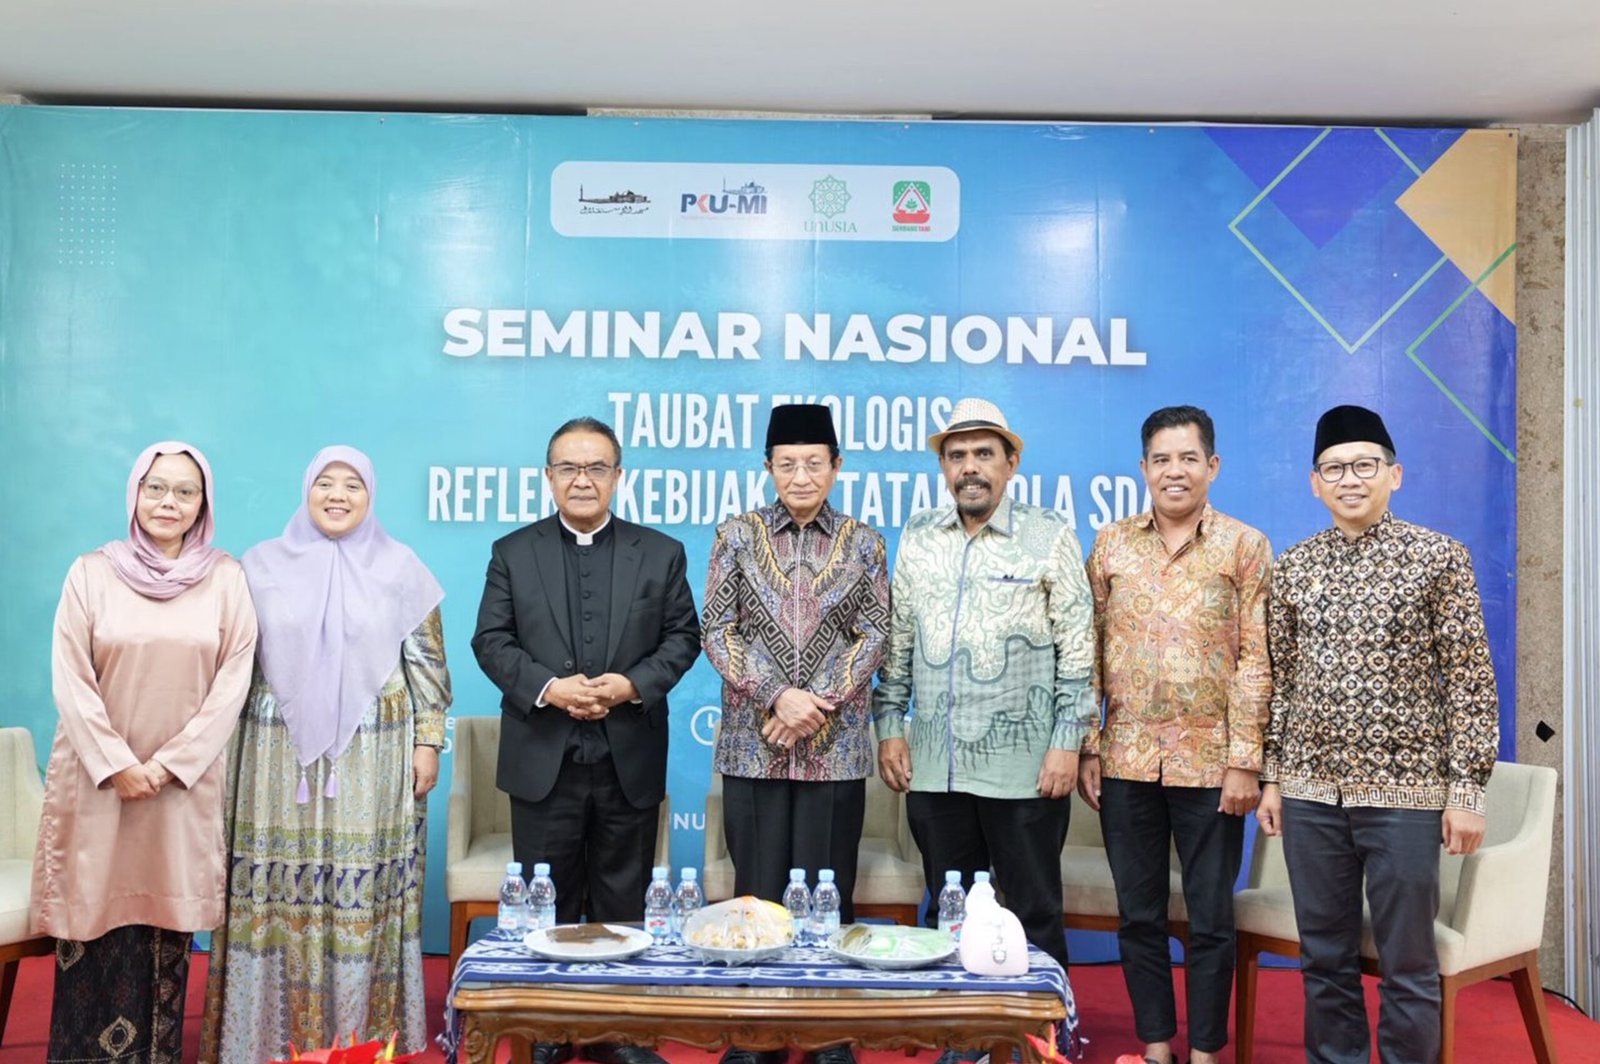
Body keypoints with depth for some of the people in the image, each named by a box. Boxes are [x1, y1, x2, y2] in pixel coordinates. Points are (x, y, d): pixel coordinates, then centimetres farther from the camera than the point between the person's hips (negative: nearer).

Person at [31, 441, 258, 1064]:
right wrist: (117, 763, -11)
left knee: (167, 923, 5)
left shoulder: (226, 578, 1)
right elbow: (70, 679, -2)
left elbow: (234, 678, -2)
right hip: (99, 775, 0)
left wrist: (171, 763, -9)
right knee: (96, 918, 2)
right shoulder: (91, 573, 1)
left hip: (186, 780, 0)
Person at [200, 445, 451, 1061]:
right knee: (279, 890, 2)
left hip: (372, 758, -1)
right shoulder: (263, 565, 6)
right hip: (280, 755, 1)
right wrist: (221, 747, 5)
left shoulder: (400, 569, 4)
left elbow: (427, 663, 4)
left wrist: (429, 742, -1)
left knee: (363, 890, 1)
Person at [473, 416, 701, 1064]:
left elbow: (683, 636, 5)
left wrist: (634, 683, -12)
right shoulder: (513, 553, 5)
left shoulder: (661, 553, 6)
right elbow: (491, 641, 1)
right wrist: (547, 687, -15)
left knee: (622, 905, 9)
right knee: (546, 906, 8)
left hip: (631, 760, 0)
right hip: (543, 760, 0)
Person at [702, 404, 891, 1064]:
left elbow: (874, 634, 2)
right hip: (752, 744, 0)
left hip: (836, 746, 0)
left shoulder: (863, 544, 6)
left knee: (828, 892, 4)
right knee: (757, 892, 4)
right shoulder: (738, 536, 4)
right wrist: (778, 697, -12)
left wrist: (819, 703, -11)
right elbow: (717, 630, -1)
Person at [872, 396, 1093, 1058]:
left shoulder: (1050, 538, -3)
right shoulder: (918, 538, 8)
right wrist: (890, 724, 6)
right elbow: (897, 640, 11)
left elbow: (1078, 649, -4)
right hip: (934, 767, 4)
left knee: (1034, 915, 5)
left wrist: (1068, 741, -9)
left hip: (1024, 768, -4)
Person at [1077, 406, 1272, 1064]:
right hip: (1127, 761, 2)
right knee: (1138, 915, 10)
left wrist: (1244, 760, -9)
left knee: (1210, 919, 7)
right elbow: (1092, 654, 7)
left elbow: (1255, 662, -4)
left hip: (1209, 761, -2)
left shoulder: (1245, 547, 0)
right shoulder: (1111, 545, 6)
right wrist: (1087, 749, 2)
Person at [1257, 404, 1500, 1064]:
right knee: (1324, 958, 12)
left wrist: (1467, 790, -8)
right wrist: (1270, 776, 8)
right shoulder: (1293, 566, 7)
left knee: (1407, 965, 5)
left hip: (1404, 790, -3)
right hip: (1311, 789, 3)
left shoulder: (1439, 557, -3)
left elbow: (1471, 683, -4)